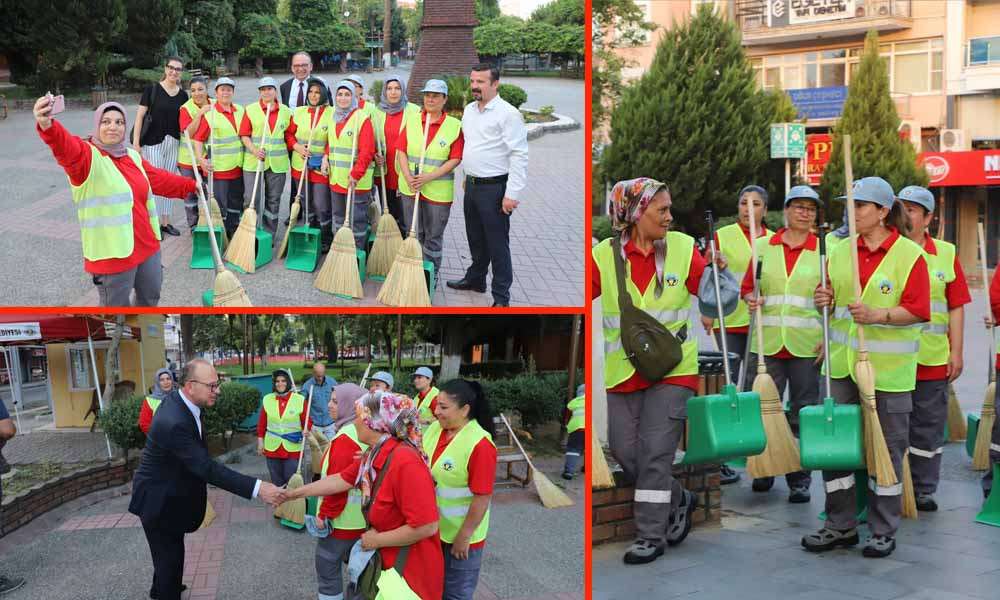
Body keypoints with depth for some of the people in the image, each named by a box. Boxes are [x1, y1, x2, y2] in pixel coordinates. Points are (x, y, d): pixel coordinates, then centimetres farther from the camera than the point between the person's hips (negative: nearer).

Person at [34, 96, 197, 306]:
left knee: (150, 296, 26)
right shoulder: (88, 156, -14)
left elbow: (159, 179, 26)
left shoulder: (132, 156, 10)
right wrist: (48, 126, -58)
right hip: (111, 255, -8)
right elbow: (67, 149, -37)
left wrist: (191, 186, 35)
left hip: (146, 245, 8)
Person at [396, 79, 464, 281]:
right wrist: (408, 177, -13)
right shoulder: (411, 120, 3)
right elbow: (401, 151, 1)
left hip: (438, 190, -3)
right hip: (410, 188, 3)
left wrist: (429, 176, -17)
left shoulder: (454, 126, -6)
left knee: (434, 236, 8)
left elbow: (455, 159, -9)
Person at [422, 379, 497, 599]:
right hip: (431, 529, 6)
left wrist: (464, 536, -18)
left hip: (460, 535, -6)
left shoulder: (479, 444, -24)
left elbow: (482, 497, -23)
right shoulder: (434, 429, -3)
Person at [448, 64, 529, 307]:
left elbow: (519, 156, -17)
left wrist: (512, 194, -21)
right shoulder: (469, 110, 10)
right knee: (475, 238, 20)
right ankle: (475, 278, 36)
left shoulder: (508, 114, -14)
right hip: (472, 185, 7)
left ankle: (501, 296, 5)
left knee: (497, 243, -2)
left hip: (494, 188, -7)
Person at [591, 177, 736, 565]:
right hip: (623, 371, 2)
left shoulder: (683, 249, -1)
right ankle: (678, 500, 31)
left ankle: (651, 535, 6)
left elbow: (716, 303, 2)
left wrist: (718, 273, -16)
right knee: (625, 452, 6)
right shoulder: (604, 255, -3)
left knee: (655, 451, -7)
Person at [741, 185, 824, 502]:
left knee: (804, 415, 4)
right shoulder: (763, 246, 7)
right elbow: (748, 287, 14)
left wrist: (828, 338, -6)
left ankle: (800, 479, 15)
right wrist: (751, 299, -8)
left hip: (807, 345, -1)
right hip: (767, 342, 1)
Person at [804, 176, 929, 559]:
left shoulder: (910, 255, -7)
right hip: (843, 363, 5)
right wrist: (824, 301, -7)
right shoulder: (841, 251, 8)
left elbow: (918, 310, -11)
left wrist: (878, 315, -25)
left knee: (887, 448, 5)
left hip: (889, 369, -5)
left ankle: (883, 531, 17)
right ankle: (840, 526, 19)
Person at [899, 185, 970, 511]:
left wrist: (956, 352, 1)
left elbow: (956, 306, 5)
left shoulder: (946, 254, 5)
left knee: (928, 428, 9)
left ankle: (923, 491, 21)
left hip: (932, 360, 1)